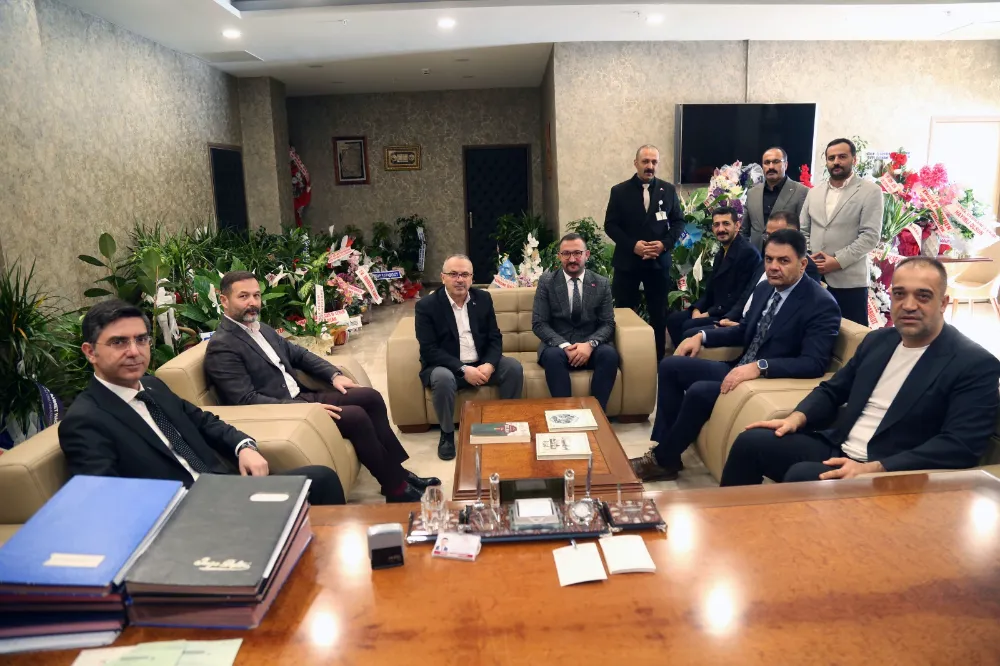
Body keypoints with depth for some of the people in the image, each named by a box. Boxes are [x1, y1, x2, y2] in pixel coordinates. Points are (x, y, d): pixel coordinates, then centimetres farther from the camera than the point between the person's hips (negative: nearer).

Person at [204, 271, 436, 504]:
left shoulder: (260, 327, 12)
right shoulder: (221, 348, -15)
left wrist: (334, 374, 3)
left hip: (300, 397, 9)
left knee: (370, 397, -2)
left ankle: (397, 471, 5)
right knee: (356, 416, -22)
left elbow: (299, 354, 19)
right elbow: (247, 401, -22)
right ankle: (396, 488, -7)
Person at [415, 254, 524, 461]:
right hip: (445, 366, -4)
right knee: (443, 378, -36)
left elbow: (495, 337, 2)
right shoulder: (427, 305, -10)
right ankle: (447, 433, -11)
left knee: (514, 367, -19)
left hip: (481, 364, 4)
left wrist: (489, 364, -18)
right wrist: (463, 370, -26)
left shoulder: (483, 298, 3)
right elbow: (429, 350, -16)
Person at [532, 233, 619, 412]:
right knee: (552, 356, -35)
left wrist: (590, 344, -21)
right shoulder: (546, 282, 0)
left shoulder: (602, 283, 4)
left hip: (590, 346, 1)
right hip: (557, 345, -1)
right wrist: (564, 346, -21)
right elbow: (539, 324, -5)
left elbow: (608, 324, 1)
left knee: (609, 354, -31)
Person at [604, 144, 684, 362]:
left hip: (659, 261, 2)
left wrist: (665, 243, -11)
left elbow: (679, 221, 6)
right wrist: (632, 245, -16)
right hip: (627, 261, -1)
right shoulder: (619, 191, 0)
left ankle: (657, 360, 19)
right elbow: (610, 225, -3)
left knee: (659, 315, 7)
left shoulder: (668, 190, 5)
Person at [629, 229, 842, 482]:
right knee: (670, 366, 0)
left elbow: (814, 364, -26)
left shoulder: (822, 305, -16)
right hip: (740, 369, 9)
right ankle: (664, 444, 1)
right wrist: (702, 336, 6)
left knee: (699, 392, -28)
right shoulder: (764, 289, 7)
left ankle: (664, 460, -6)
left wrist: (760, 366, -37)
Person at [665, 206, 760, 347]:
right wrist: (697, 309, -2)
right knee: (673, 319, -1)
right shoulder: (721, 254, 16)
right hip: (715, 311, 9)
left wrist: (708, 314, -17)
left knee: (689, 326, -24)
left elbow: (742, 297, -21)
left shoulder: (748, 253, -16)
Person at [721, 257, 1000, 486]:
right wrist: (796, 418, -2)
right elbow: (833, 390, 20)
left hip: (890, 474, -6)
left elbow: (960, 447, -18)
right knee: (751, 441, -9)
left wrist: (871, 469, -27)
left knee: (800, 475, -31)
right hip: (837, 449, 7)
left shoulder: (977, 365, -8)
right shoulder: (877, 340, 13)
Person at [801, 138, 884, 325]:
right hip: (814, 277, 4)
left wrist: (838, 261, -15)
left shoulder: (870, 192, -1)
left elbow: (870, 236, -9)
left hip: (849, 280, -4)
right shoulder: (814, 192, 15)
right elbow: (803, 231, 15)